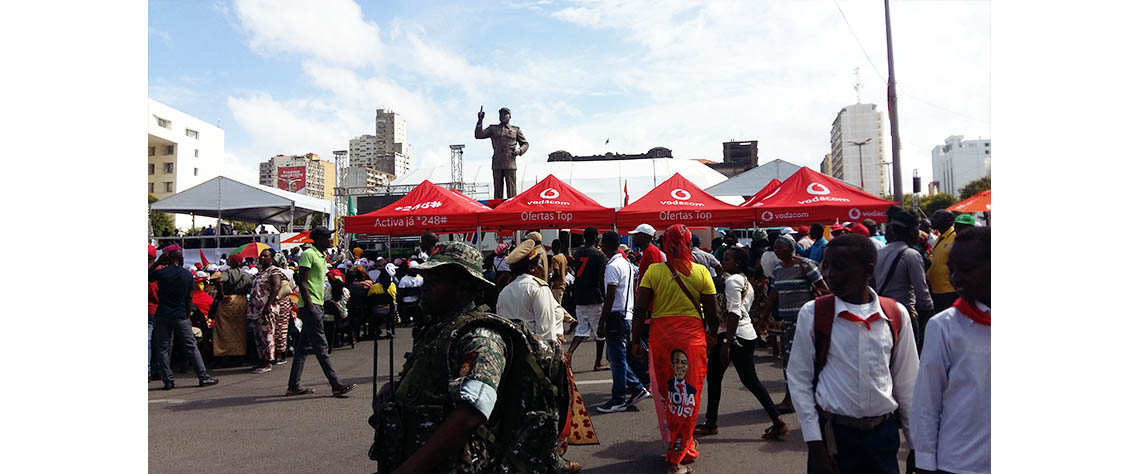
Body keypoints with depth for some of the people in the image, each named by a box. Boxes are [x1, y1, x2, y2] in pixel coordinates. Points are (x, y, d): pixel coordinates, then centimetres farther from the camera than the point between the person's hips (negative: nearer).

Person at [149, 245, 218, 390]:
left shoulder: (160, 272, -8)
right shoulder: (187, 275, -3)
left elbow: (147, 276, 12)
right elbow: (189, 298, 0)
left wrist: (157, 262, 8)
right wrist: (187, 314, 10)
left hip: (162, 316, 0)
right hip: (181, 316, 1)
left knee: (163, 349, 8)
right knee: (191, 347, 4)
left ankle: (168, 381, 8)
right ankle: (203, 377, 3)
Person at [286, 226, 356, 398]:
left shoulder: (321, 256, 20)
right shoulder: (308, 254, -10)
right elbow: (301, 282, -16)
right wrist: (310, 305, -21)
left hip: (317, 306, 10)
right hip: (310, 306, -10)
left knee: (303, 346, 11)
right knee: (321, 347, -9)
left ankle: (294, 385, 16)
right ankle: (336, 385, -10)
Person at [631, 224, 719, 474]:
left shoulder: (653, 271, -4)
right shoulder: (701, 272, -3)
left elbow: (639, 310, -6)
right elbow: (712, 312, -1)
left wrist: (636, 341, 2)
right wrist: (713, 336, 15)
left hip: (661, 334, 1)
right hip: (693, 336, 0)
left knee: (665, 393, 17)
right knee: (688, 395, 10)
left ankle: (679, 446, 32)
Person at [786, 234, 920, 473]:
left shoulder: (896, 314, -1)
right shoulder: (812, 313, -7)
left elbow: (906, 382, 6)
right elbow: (799, 379, -4)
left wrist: (916, 444, 9)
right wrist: (814, 443, -7)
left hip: (883, 434, 2)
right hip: (833, 433, -2)